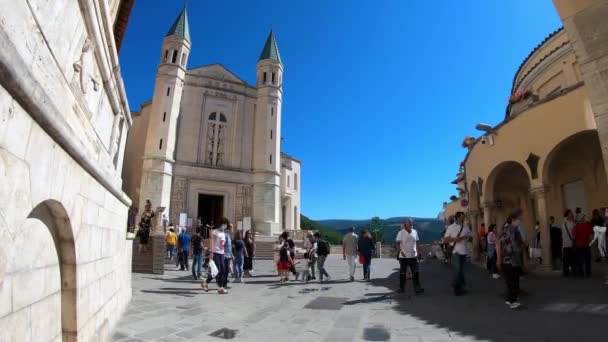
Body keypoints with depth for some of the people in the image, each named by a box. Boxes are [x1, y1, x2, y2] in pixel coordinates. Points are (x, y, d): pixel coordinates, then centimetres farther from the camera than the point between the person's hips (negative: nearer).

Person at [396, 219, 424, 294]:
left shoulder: (415, 232, 6)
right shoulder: (401, 233, -9)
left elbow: (416, 243, 12)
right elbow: (398, 243, -13)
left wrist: (418, 252, 7)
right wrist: (401, 252, -25)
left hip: (413, 256, 4)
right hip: (403, 257, -3)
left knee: (416, 272, -1)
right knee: (402, 273, 7)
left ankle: (417, 288, 4)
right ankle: (401, 288, 18)